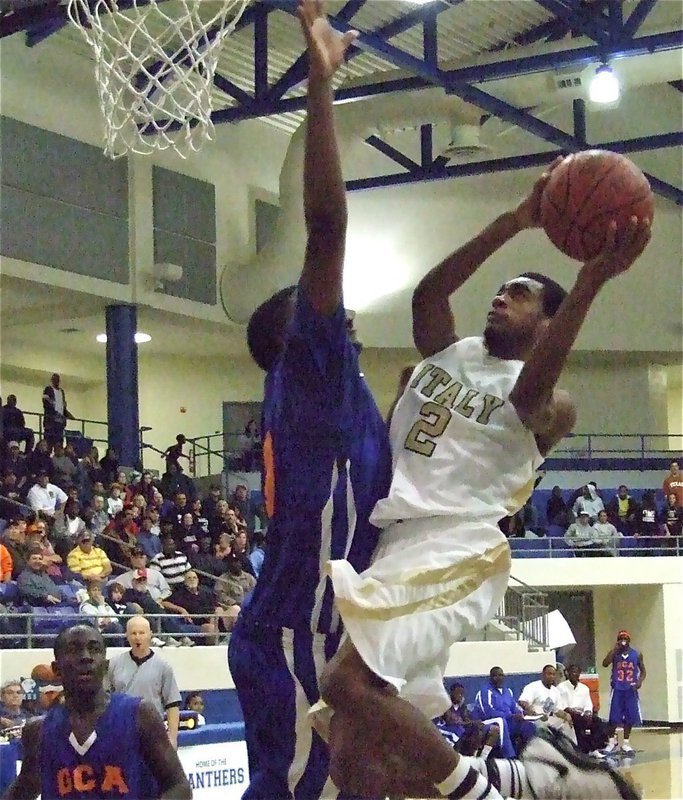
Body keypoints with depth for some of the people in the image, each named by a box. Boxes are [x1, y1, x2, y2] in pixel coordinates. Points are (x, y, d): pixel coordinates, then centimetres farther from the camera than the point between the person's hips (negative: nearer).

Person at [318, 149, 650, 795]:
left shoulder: (546, 405, 2)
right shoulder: (446, 353, 19)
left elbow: (529, 390, -23)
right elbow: (428, 291, 0)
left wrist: (591, 281, -36)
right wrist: (518, 220, -8)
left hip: (453, 554, -7)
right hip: (392, 546, 7)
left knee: (347, 682, -27)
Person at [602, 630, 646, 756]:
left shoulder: (637, 654, 4)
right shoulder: (614, 653, -1)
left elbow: (643, 671, 10)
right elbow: (605, 664, -18)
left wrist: (640, 681, -10)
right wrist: (615, 649, -19)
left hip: (631, 689, 2)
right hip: (617, 689, -2)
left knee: (630, 717, 3)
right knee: (614, 717, -3)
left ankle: (626, 743, 15)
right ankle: (612, 741, 13)